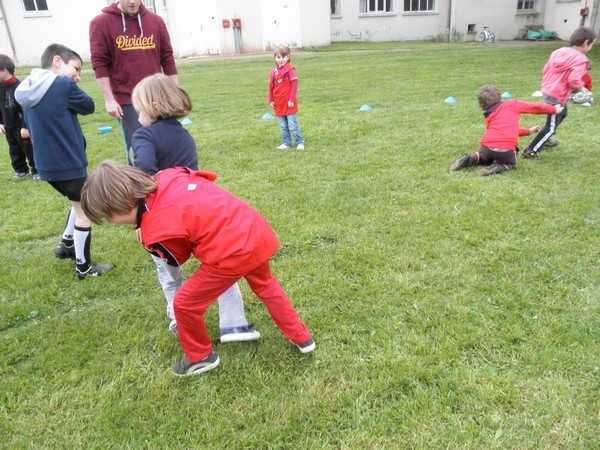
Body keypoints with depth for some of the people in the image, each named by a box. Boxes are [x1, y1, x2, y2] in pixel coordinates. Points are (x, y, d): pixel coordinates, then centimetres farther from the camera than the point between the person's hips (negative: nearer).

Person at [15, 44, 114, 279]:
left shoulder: (28, 90, 10)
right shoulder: (64, 85, -14)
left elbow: (31, 130, 17)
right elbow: (88, 106, 0)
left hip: (46, 165, 8)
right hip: (68, 164, -8)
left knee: (80, 203, 26)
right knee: (85, 210, 5)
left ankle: (66, 244, 36)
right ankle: (84, 267, 13)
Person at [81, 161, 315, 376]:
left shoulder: (156, 232, -14)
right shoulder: (168, 176, 1)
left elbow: (179, 258, 8)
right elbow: (206, 177, 19)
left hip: (233, 253, -8)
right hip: (257, 230, 8)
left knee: (185, 303, 12)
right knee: (265, 284, 34)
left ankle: (200, 357, 36)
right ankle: (302, 338, 47)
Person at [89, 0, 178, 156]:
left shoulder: (156, 21, 7)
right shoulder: (101, 23, -2)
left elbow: (167, 58, 9)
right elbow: (99, 63, -4)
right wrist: (109, 99, -9)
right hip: (127, 100, -3)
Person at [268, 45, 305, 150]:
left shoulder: (290, 70, -9)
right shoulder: (273, 72, 8)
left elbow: (295, 85, -11)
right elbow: (271, 87, 13)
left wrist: (291, 100, -14)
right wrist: (270, 100, 6)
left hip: (288, 103, -6)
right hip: (278, 104, 6)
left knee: (293, 125, -2)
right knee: (283, 126, 12)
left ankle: (300, 142, 8)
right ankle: (286, 143, 22)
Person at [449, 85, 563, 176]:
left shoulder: (489, 116, 24)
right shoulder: (512, 105, 14)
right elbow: (534, 107, 23)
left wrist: (529, 131, 44)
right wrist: (554, 109, 40)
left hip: (487, 147, 3)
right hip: (506, 149, -3)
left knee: (485, 158, 36)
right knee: (510, 163, 29)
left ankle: (471, 159, 4)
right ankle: (497, 168, -3)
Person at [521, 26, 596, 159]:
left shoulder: (560, 51, 6)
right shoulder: (580, 59, -16)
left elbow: (546, 69, 11)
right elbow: (574, 79, -25)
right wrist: (580, 87, -6)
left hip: (547, 90, 9)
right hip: (558, 96, -9)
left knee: (562, 114, 32)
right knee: (551, 127, 1)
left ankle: (544, 140, 41)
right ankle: (530, 151, 1)